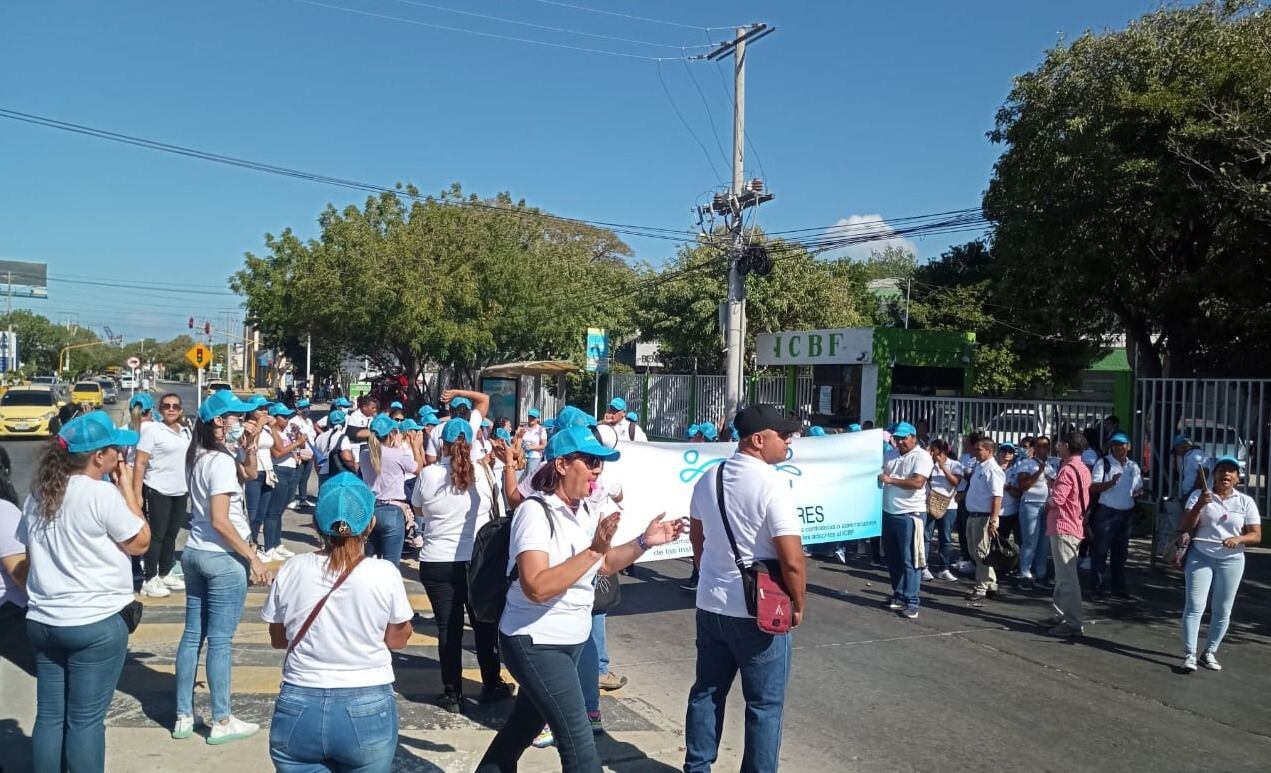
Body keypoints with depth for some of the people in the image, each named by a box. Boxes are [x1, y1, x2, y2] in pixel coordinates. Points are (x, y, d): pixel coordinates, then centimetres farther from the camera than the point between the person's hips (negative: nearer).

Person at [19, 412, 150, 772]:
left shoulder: (38, 493, 8)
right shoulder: (102, 493, -16)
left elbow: (29, 556, 16)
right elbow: (140, 542, -8)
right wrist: (127, 488, -5)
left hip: (42, 621, 7)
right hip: (96, 624, -7)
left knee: (49, 716, 14)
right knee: (85, 721, 2)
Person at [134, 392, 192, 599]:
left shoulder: (186, 431, 9)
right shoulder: (152, 430, -8)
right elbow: (140, 463, -11)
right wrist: (137, 494, -17)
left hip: (180, 492, 6)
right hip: (158, 491, -6)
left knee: (172, 534, 13)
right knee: (156, 535, -1)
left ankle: (165, 574, 24)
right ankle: (150, 580, 6)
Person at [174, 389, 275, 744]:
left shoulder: (199, 455, 8)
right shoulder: (221, 460, -19)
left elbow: (249, 475, 17)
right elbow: (220, 521, -23)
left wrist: (250, 446, -1)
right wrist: (254, 558, -20)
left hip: (194, 552, 9)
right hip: (222, 558, -9)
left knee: (192, 635, 14)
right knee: (219, 641, 0)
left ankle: (183, 717, 22)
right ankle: (222, 722, 9)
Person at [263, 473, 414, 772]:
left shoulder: (291, 570, -6)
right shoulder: (385, 574, -12)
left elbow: (278, 640, 9)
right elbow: (398, 639, 3)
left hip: (298, 711, 2)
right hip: (367, 712, -2)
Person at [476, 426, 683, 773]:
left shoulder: (586, 511, 4)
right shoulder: (536, 511, -21)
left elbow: (605, 563, 17)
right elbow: (536, 588, -32)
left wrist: (644, 541, 3)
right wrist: (593, 549, -34)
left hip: (570, 640, 8)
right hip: (536, 643, -8)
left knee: (524, 725, 21)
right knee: (579, 743, -6)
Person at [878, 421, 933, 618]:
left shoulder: (921, 456, -8)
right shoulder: (893, 455, 13)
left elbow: (917, 482, -21)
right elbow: (881, 470, 25)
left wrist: (890, 480, -18)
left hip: (909, 515, -7)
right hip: (889, 513, 8)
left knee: (910, 560, -5)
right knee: (892, 558, 14)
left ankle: (911, 602, -1)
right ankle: (898, 595, 25)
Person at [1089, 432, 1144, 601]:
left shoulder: (1133, 466, 13)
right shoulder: (1103, 463, -5)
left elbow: (1138, 489, 21)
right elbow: (1093, 488, -14)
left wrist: (1139, 492, -2)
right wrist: (1111, 482, -28)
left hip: (1126, 513, 6)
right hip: (1106, 512, -6)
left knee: (1120, 552, 14)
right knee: (1100, 551, -3)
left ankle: (1118, 588, 23)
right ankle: (1097, 588, 4)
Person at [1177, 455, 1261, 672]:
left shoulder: (1246, 502, 3)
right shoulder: (1199, 496, 1)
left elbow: (1256, 535, 0)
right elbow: (1186, 527, -5)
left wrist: (1238, 539, -21)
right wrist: (1199, 505, -19)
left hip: (1231, 561, 2)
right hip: (1200, 557, -2)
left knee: (1222, 611, 7)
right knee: (1195, 606, -8)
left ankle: (1210, 652, 21)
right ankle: (1189, 654, -7)